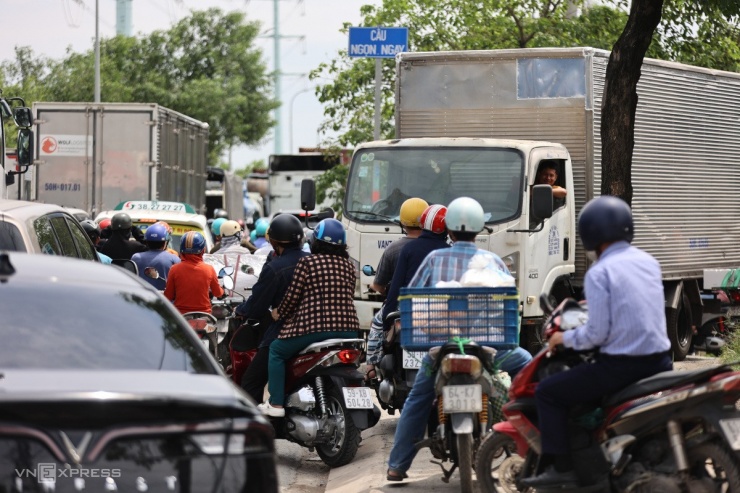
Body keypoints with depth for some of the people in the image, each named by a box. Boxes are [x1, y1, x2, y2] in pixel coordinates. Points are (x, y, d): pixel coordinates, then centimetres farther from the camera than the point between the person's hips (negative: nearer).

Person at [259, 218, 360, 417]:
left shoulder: (307, 262, -2)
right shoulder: (348, 265, 14)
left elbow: (293, 295, -3)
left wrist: (280, 314, 13)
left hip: (314, 326, -5)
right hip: (348, 327, 5)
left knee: (276, 351, 11)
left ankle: (276, 404, 2)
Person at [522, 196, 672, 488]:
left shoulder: (599, 273, -11)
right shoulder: (649, 262, 10)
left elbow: (597, 333, -14)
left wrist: (565, 338, 4)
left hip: (621, 365, -7)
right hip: (659, 362, 7)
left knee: (548, 392, 4)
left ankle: (560, 467, -1)